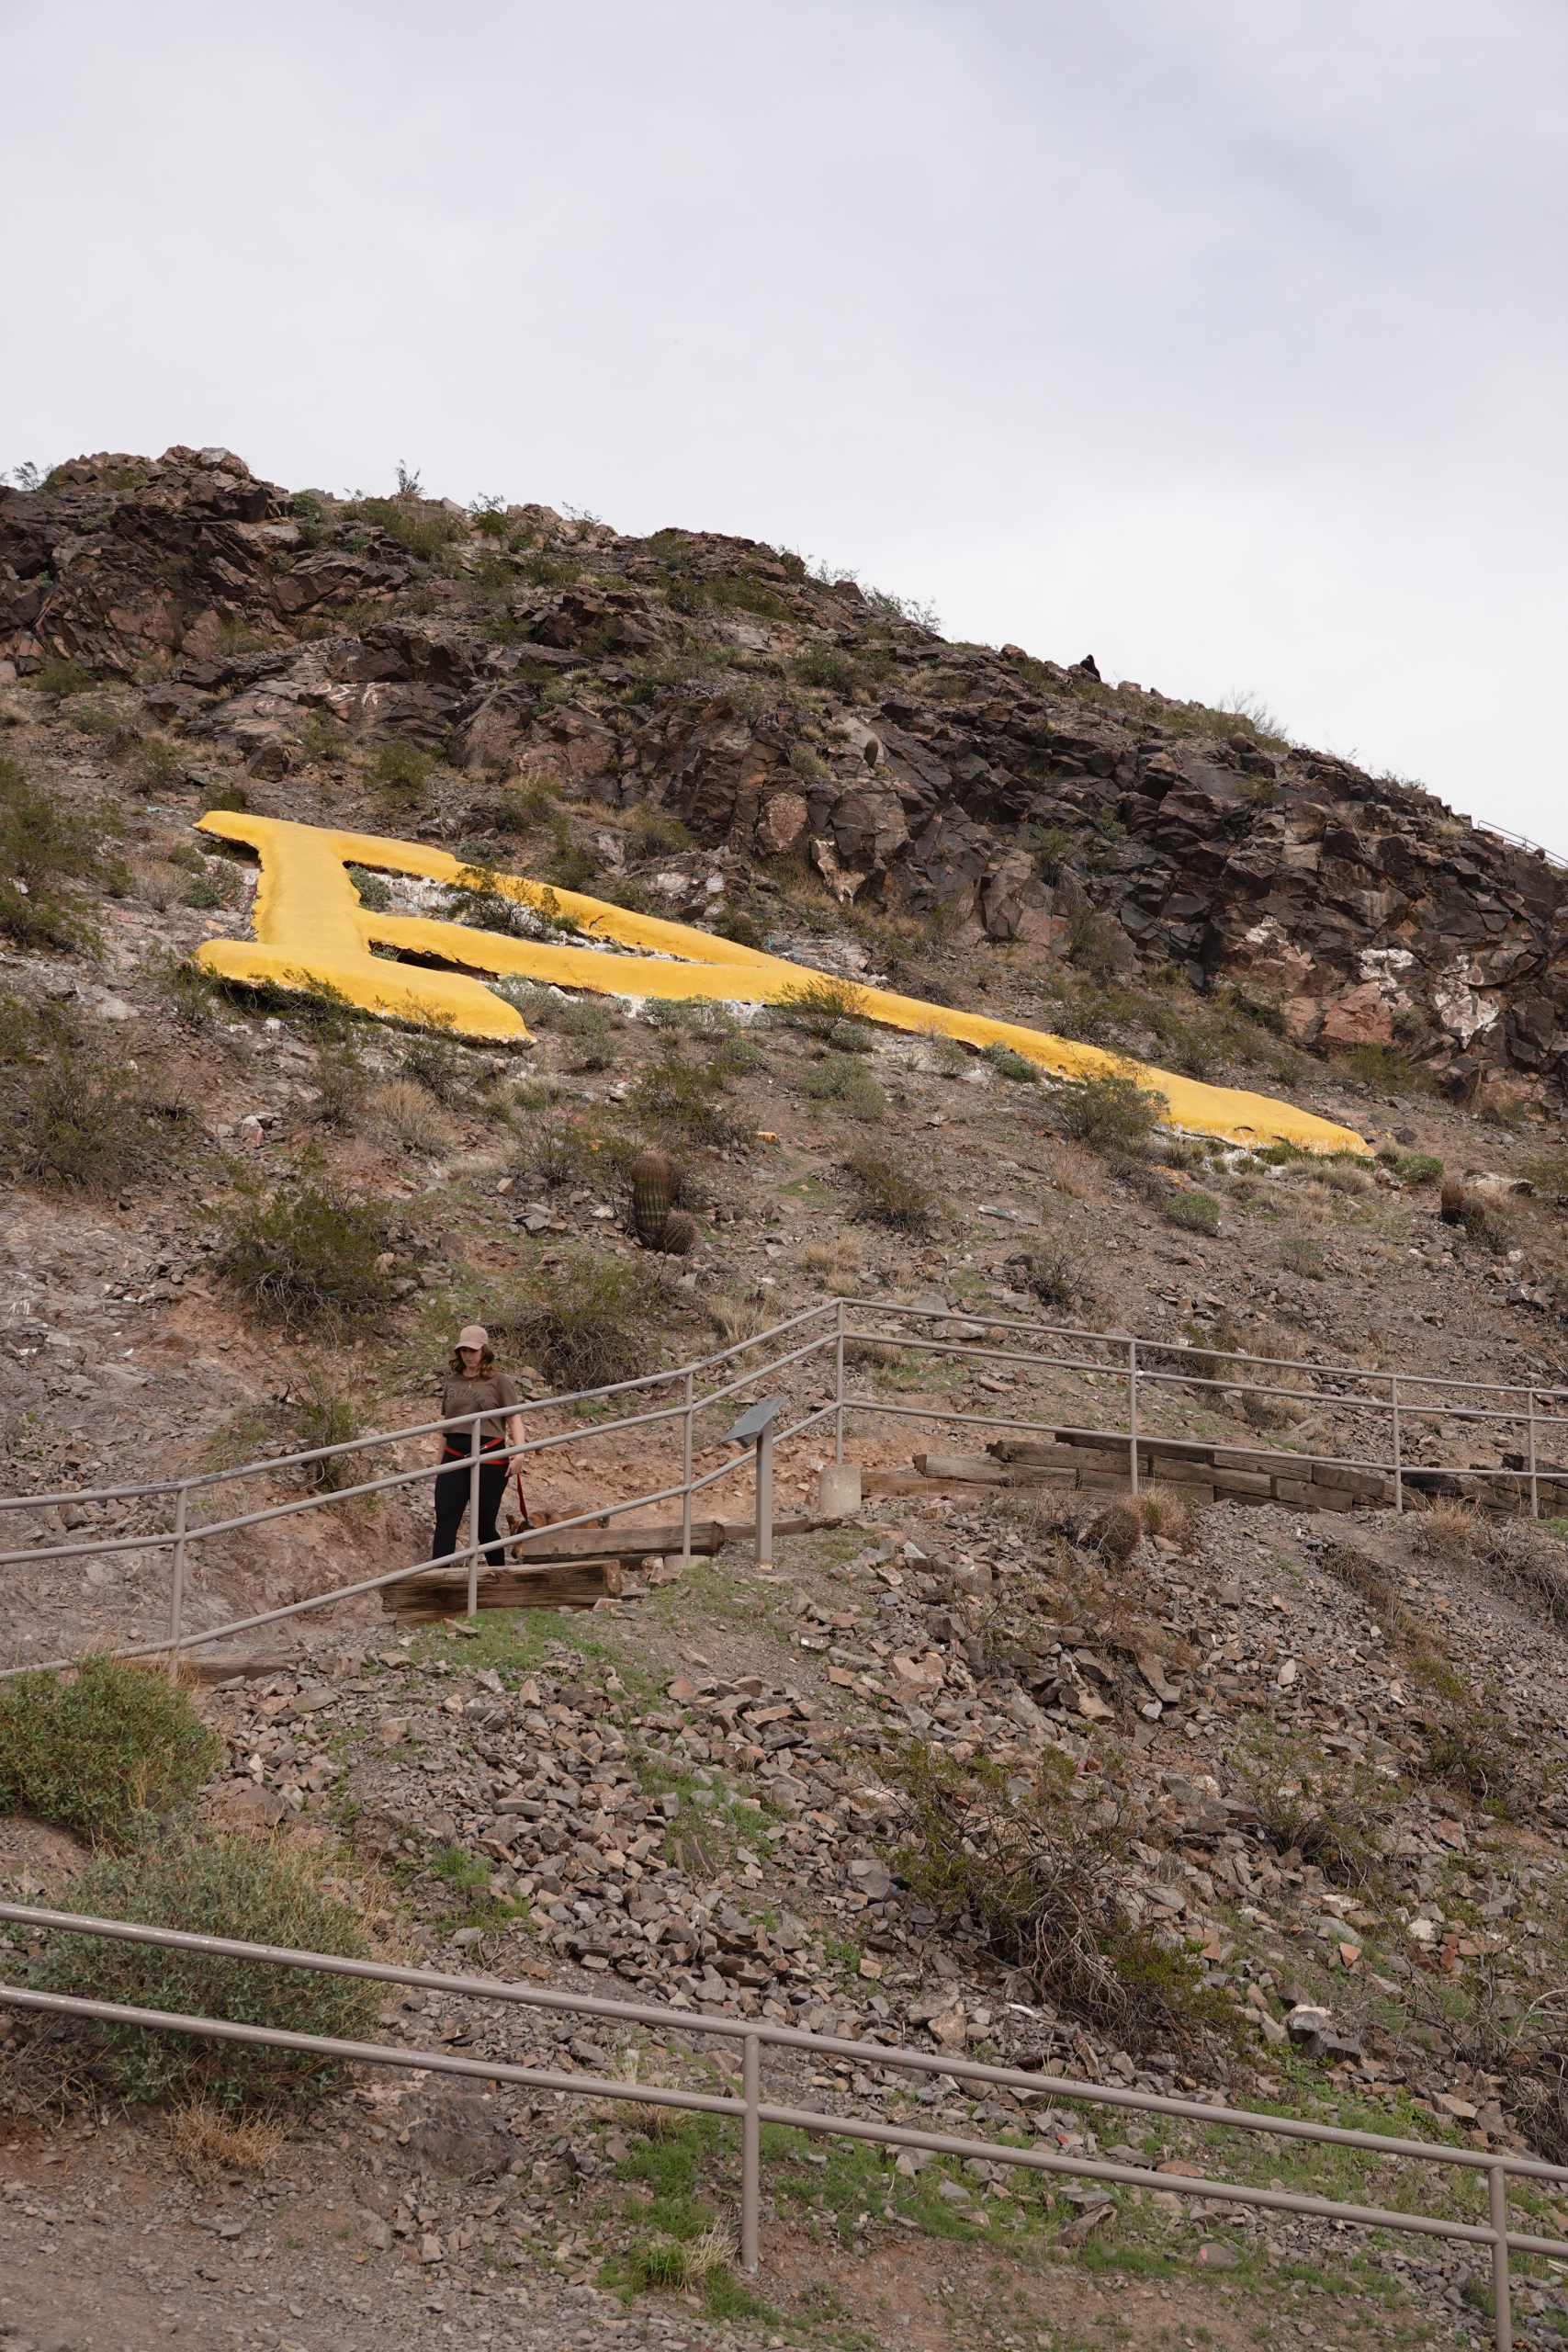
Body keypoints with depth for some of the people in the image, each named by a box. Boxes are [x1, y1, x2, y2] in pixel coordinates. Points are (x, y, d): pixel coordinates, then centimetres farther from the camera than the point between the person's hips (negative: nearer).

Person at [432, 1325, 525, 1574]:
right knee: (445, 1521, -8)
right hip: (454, 1458, 4)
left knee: (484, 1525, 1)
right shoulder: (452, 1382, 14)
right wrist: (440, 1461, 21)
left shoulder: (499, 1382, 1)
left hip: (489, 1459, -4)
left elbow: (514, 1418, -4)